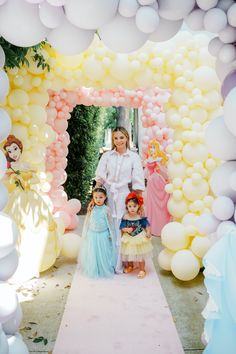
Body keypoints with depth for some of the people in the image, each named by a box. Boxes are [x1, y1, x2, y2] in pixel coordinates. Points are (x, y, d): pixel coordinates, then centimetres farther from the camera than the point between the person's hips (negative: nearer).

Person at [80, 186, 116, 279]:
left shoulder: (106, 209, -7)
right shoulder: (91, 209, -3)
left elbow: (109, 222, 1)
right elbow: (87, 222, 5)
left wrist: (111, 234, 3)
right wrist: (85, 234, 7)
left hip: (103, 235, -1)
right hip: (92, 235, 2)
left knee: (104, 253, 6)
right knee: (92, 253, 9)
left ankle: (105, 270, 22)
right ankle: (93, 271, 25)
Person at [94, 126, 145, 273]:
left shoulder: (134, 157, 1)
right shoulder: (107, 156, 6)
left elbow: (138, 182, -1)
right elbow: (100, 178, 5)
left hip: (124, 196, -1)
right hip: (107, 195, 2)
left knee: (121, 232, 2)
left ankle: (119, 266, 17)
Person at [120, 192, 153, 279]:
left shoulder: (141, 217, -16)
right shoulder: (125, 217, -14)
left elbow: (146, 225, -7)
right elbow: (122, 227, -11)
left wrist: (148, 232, -21)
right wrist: (126, 229, -30)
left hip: (140, 239, -2)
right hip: (129, 239, 2)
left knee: (141, 256, 11)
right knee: (129, 255, 20)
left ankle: (142, 270, 30)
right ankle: (130, 266, 46)